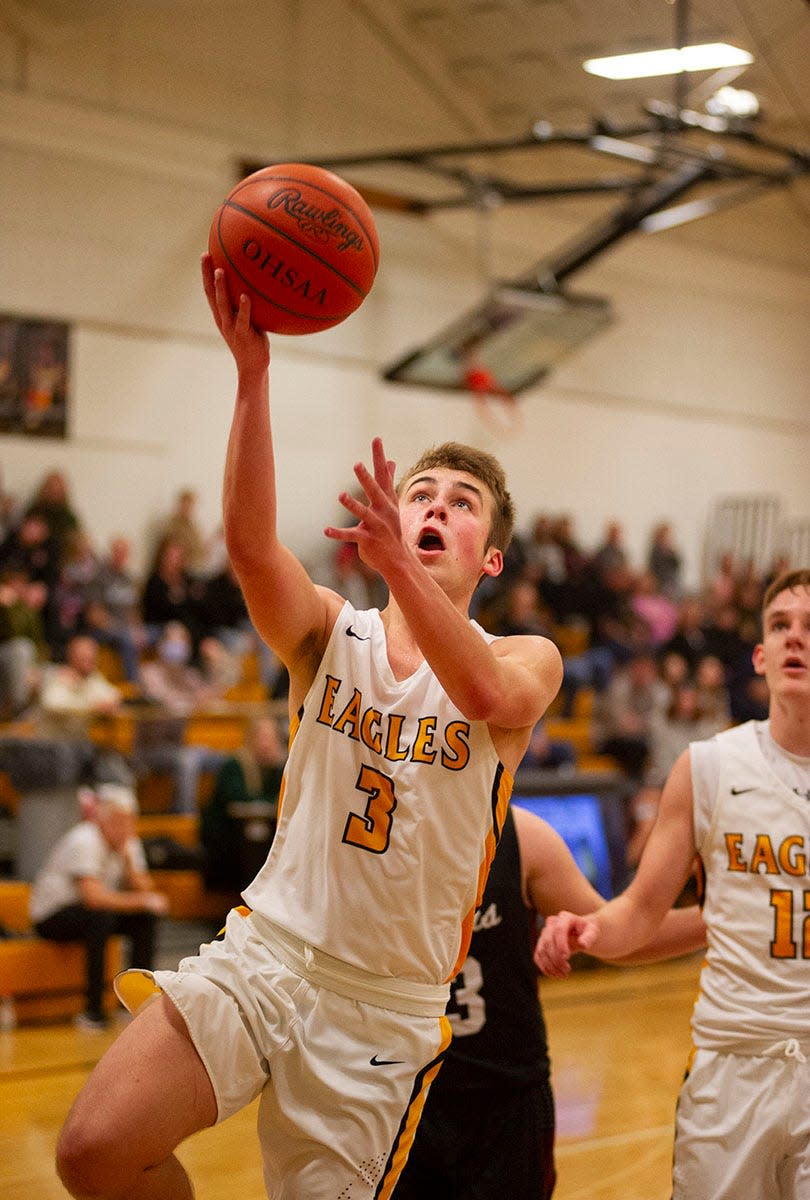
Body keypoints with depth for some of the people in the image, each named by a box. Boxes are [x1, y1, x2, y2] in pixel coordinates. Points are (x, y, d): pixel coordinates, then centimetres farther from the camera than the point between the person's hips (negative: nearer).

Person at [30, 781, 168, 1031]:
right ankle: (93, 1012, -32)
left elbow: (144, 890, -7)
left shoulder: (130, 843, 2)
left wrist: (127, 856, -19)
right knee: (101, 917, -35)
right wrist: (142, 901, -31)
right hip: (51, 917, -7)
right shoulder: (84, 841, -22)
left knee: (146, 917, -12)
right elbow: (93, 897, -33)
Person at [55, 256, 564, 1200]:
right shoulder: (331, 635, 3)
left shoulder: (527, 660, 1)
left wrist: (399, 567, -41)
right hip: (263, 953, 1)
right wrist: (252, 371, -32)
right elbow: (250, 543, -19)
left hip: (386, 1006, 0)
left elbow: (488, 693, -25)